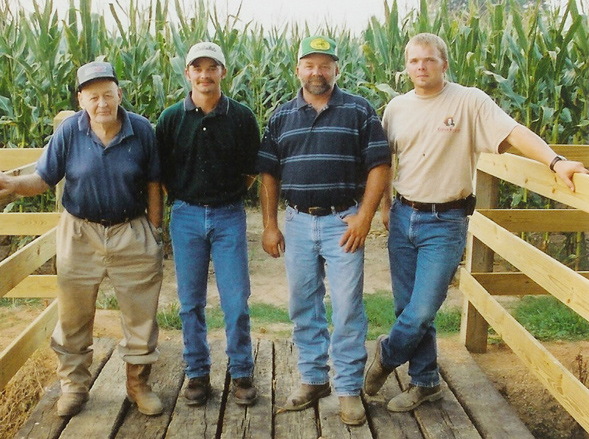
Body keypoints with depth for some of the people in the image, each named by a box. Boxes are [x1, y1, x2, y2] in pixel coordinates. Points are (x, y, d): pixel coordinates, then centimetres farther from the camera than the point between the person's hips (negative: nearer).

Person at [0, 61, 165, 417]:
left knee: (141, 314, 7)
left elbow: (153, 185, -1)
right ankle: (74, 385, 29)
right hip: (81, 234, 0)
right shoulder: (69, 131, -8)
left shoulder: (142, 130, -8)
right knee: (74, 315, 10)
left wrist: (155, 232, 0)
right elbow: (44, 179, -6)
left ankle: (139, 383, 26)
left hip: (133, 234, 0)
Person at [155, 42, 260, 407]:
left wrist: (232, 194, 2)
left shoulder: (241, 117, 1)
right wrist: (179, 199, 2)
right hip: (186, 215, 1)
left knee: (236, 301, 1)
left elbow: (253, 168, 9)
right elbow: (160, 170, 9)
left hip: (229, 215, -1)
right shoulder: (172, 118, 3)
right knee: (191, 302, 9)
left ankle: (242, 373, 18)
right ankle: (198, 373, 24)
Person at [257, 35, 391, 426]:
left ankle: (349, 389, 14)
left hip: (343, 221, -3)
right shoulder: (282, 116, 9)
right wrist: (270, 226, 4)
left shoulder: (359, 110, 0)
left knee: (348, 309, 0)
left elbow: (379, 165, -4)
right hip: (298, 222, 4)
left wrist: (365, 216, -13)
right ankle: (314, 379, 28)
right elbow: (269, 174, 10)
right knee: (303, 308, 12)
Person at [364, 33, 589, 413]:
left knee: (422, 312, -8)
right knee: (408, 308, 10)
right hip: (403, 217, 5)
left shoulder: (469, 101, -6)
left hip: (445, 223, -4)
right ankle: (425, 383, 28)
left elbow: (515, 132, -17)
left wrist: (556, 161, -31)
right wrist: (386, 205, 11)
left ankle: (386, 356, 23)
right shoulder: (397, 108, 7)